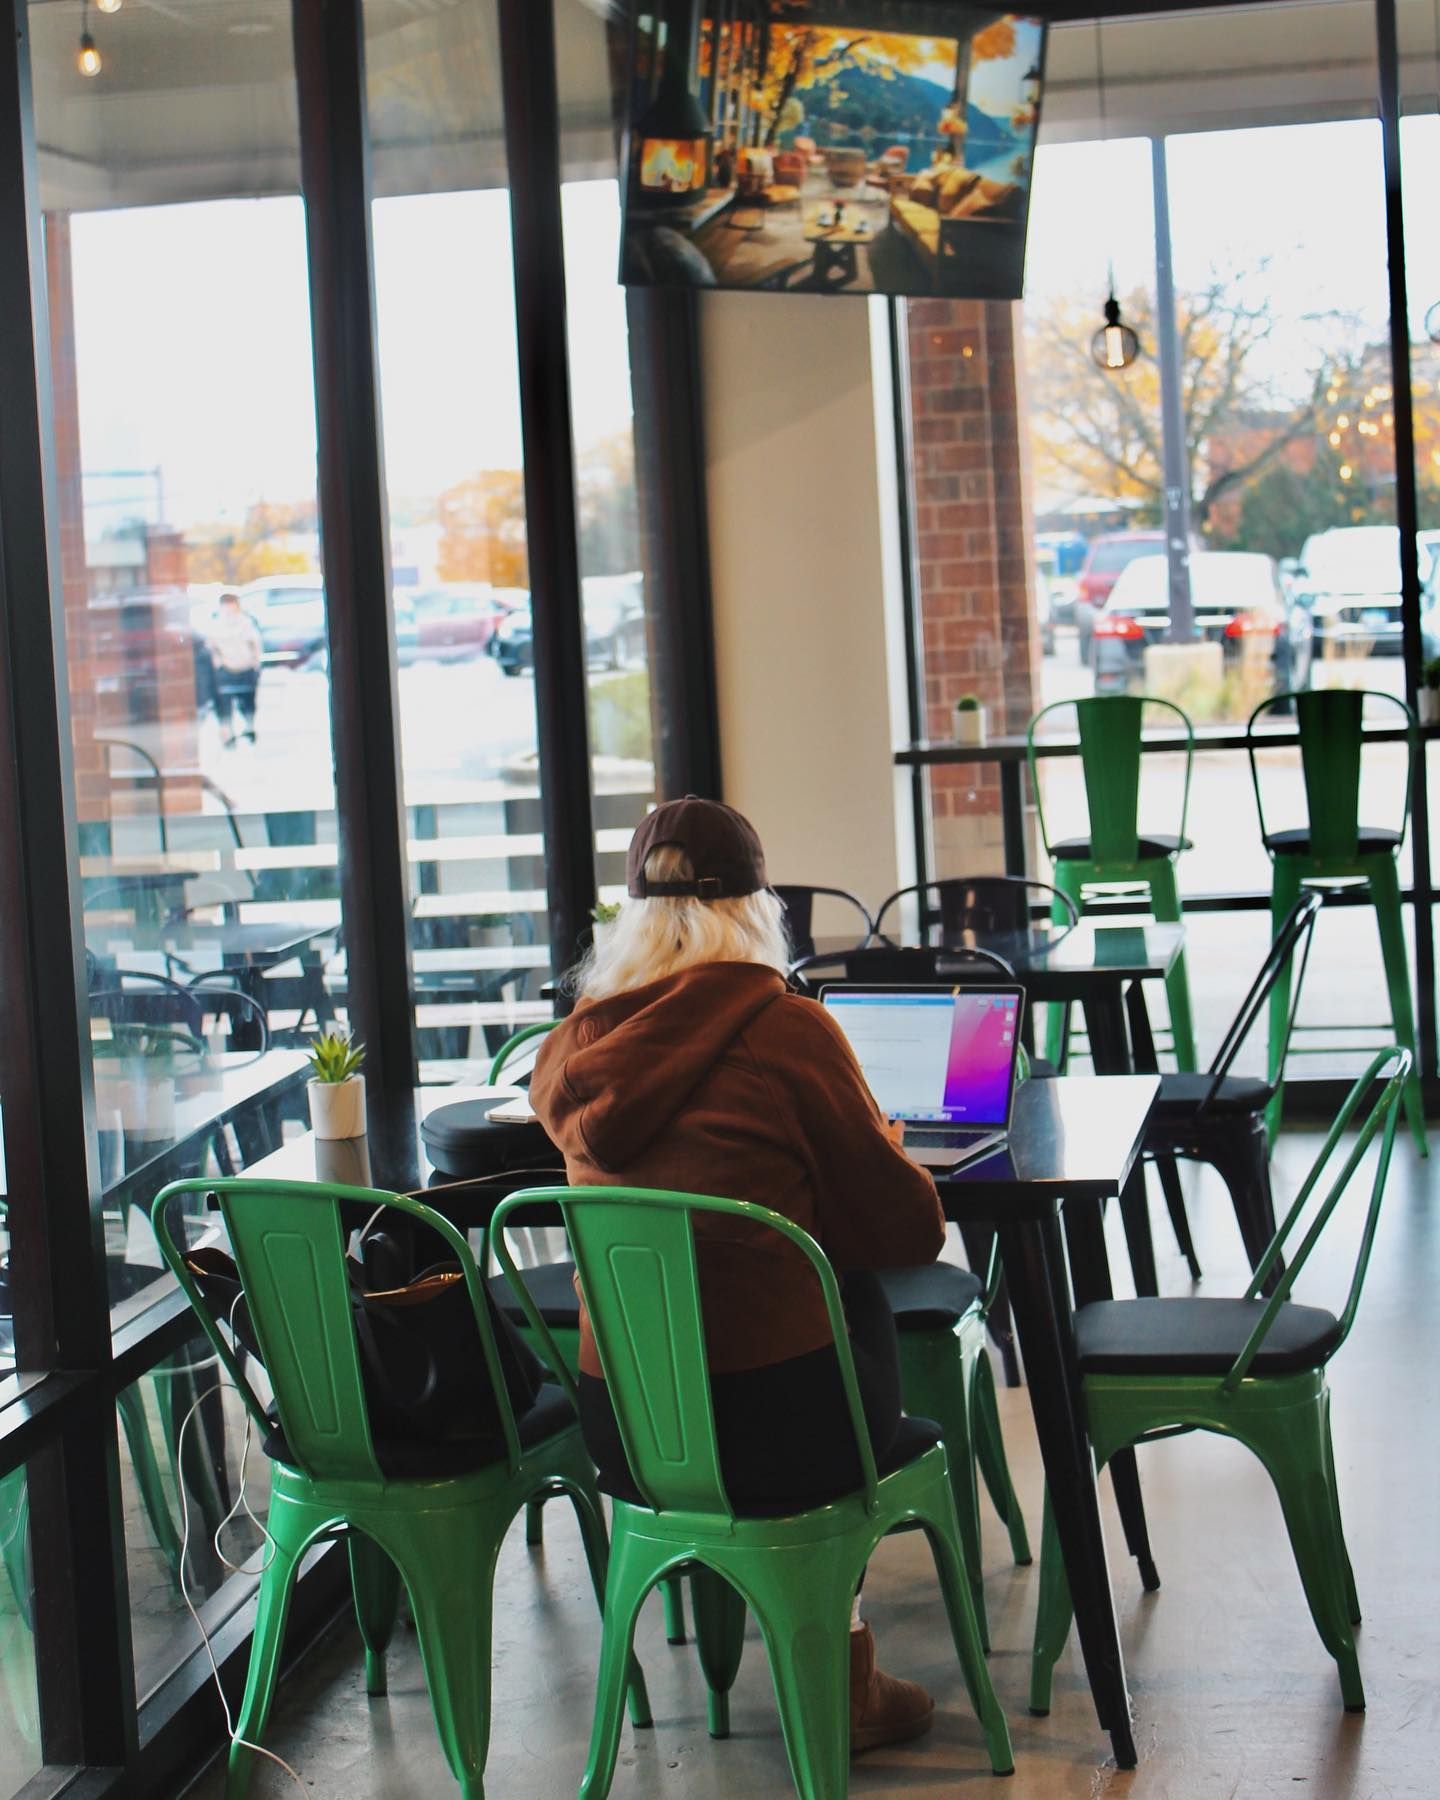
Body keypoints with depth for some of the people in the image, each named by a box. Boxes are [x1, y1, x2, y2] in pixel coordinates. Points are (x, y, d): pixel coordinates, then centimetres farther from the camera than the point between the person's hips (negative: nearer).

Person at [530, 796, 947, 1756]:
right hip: (771, 1431, -5)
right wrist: (887, 1153, 19)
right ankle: (842, 1678, 34)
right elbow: (909, 1230, -3)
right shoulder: (787, 1029, -11)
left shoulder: (572, 1047, 3)